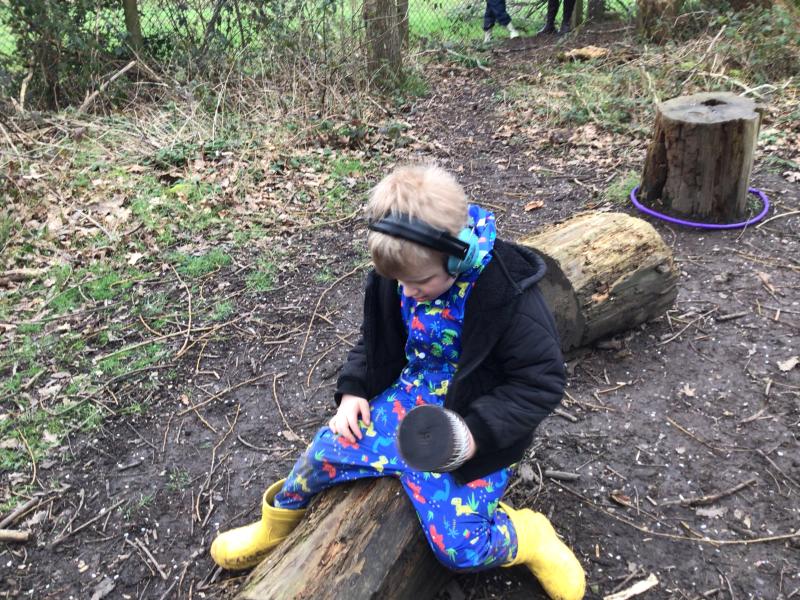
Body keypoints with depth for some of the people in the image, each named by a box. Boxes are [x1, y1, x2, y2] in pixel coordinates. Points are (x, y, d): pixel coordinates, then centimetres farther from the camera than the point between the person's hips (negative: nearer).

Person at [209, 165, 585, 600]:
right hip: (407, 397, 5)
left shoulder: (508, 295, -25)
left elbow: (543, 380, -17)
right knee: (325, 451, -10)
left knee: (457, 546, -18)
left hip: (469, 427, -5)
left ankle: (528, 536, 16)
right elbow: (376, 338, 12)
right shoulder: (397, 273, -7)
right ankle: (277, 523, 22)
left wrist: (477, 431, -26)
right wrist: (353, 389, -2)